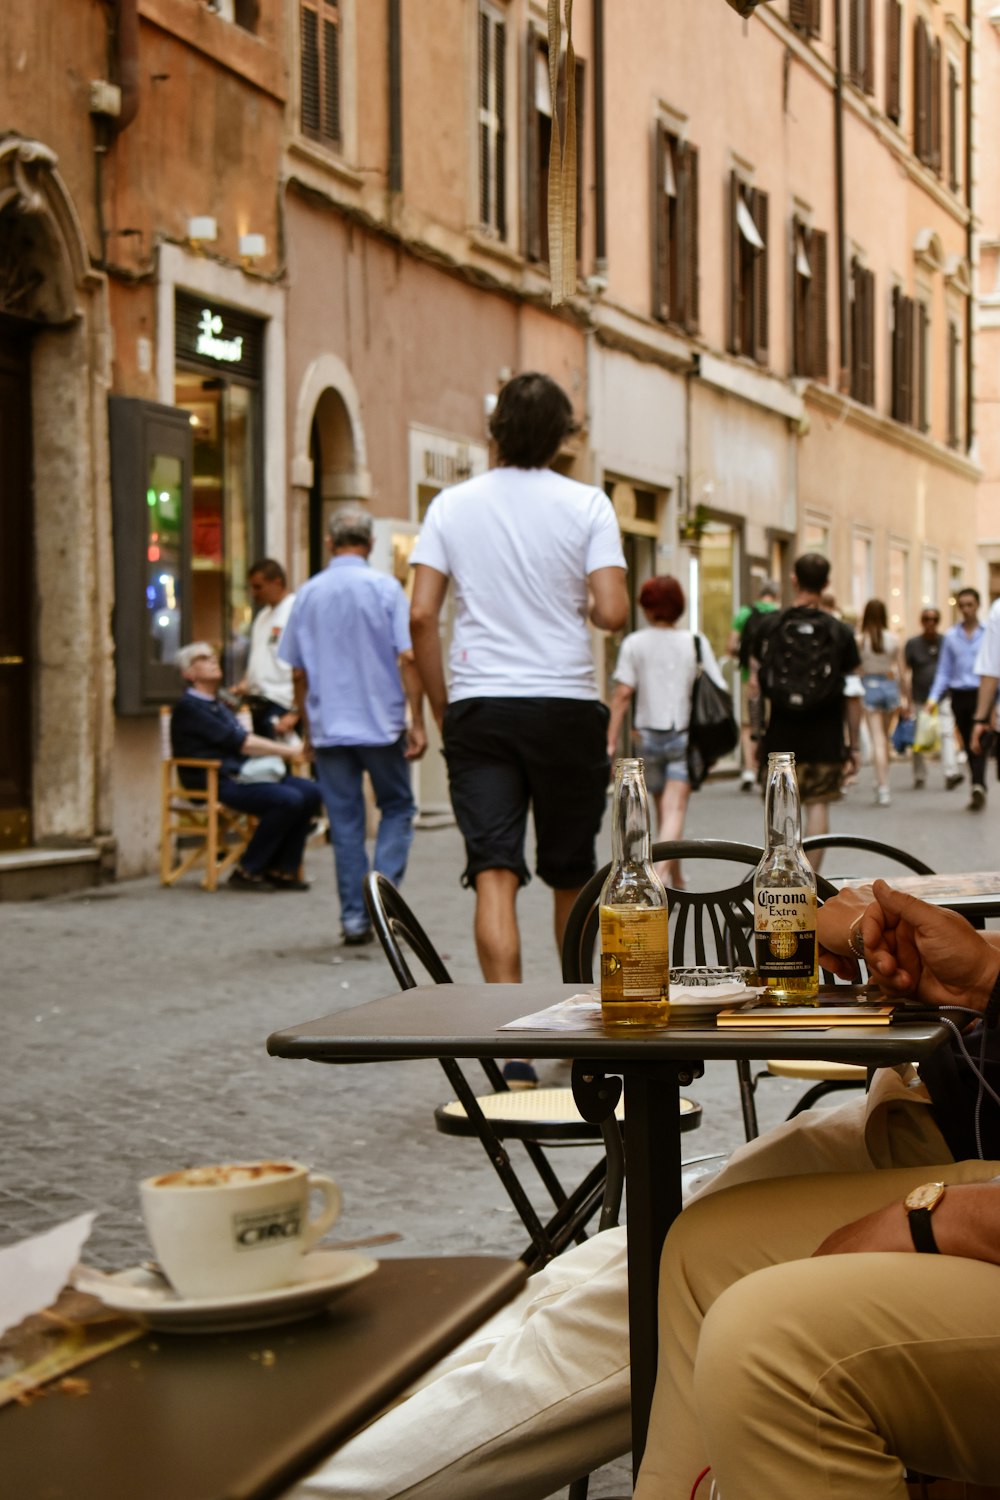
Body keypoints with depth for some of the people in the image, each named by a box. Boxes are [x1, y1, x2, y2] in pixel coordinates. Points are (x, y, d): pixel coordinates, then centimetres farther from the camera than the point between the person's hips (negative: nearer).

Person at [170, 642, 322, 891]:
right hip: (214, 785, -9)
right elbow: (238, 743, -11)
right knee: (287, 799, -26)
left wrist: (284, 751, -1)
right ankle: (247, 871, -14)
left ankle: (280, 870, -4)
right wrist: (286, 751, -9)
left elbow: (244, 742, 16)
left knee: (310, 791, -8)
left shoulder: (219, 706, 25)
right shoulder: (188, 708, -6)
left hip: (240, 776, 9)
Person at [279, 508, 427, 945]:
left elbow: (298, 671, 10)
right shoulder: (385, 588, -5)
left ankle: (354, 917, 7)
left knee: (344, 821, 7)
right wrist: (417, 721, -7)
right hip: (381, 724, -3)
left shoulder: (308, 593, 5)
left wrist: (307, 726, 20)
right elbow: (407, 658, -11)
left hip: (328, 728, 3)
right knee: (396, 808, 13)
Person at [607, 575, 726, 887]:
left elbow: (622, 694, -8)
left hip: (648, 736, 1)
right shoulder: (696, 643, -1)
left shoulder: (633, 644, -2)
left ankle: (676, 880, 27)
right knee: (675, 808, -8)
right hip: (686, 736, -1)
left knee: (663, 809, 16)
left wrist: (611, 741, -6)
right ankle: (663, 871, -29)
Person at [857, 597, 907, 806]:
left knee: (877, 740, -3)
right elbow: (902, 670, 3)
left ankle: (883, 787, -9)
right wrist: (904, 696, 10)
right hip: (890, 685, 3)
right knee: (885, 736, 20)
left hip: (869, 687, -2)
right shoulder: (895, 639, -2)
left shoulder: (860, 640, -8)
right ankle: (881, 781, 28)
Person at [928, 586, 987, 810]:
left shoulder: (989, 633, -2)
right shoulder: (951, 636, 8)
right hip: (960, 696, 4)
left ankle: (978, 786, -29)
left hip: (981, 694, -4)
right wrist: (934, 697, 1)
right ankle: (979, 791, 18)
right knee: (969, 746, 10)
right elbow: (944, 670, 11)